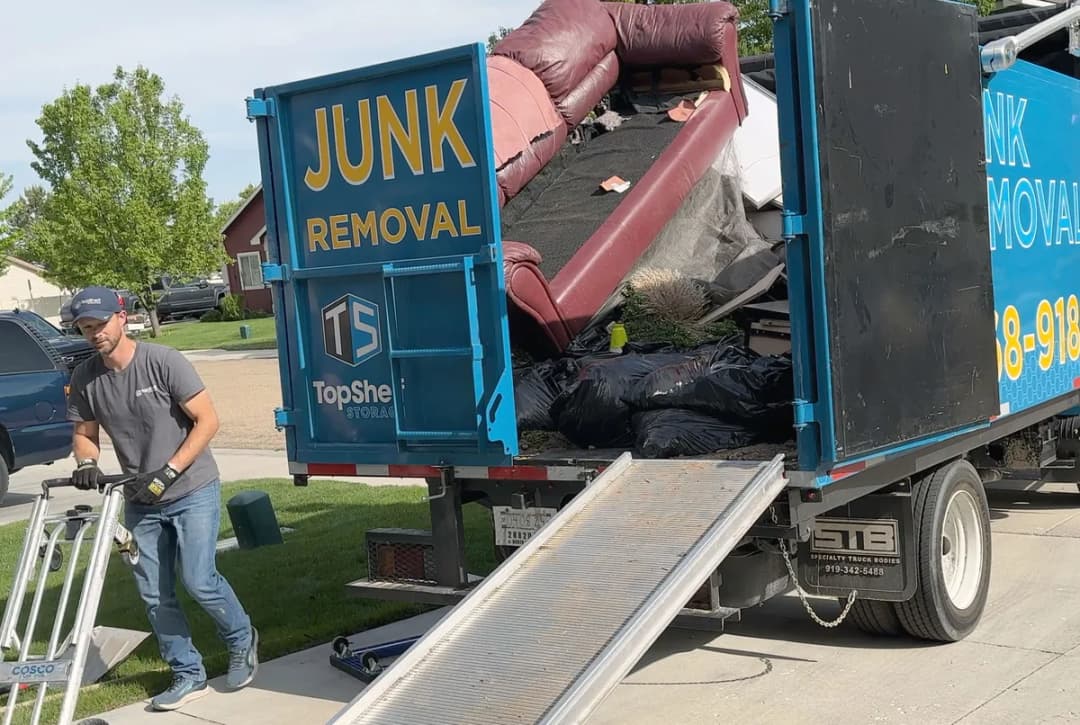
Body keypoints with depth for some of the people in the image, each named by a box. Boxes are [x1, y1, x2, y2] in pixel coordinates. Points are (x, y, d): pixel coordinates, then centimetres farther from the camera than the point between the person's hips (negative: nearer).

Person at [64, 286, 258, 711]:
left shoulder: (163, 362, -15)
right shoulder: (84, 379, -1)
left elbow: (207, 421, -14)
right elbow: (84, 433, 10)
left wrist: (167, 472, -19)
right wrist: (87, 462, -14)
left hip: (193, 492, -5)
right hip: (141, 502, 5)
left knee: (198, 580, -11)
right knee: (154, 594, 6)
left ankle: (242, 641, 17)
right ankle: (188, 675, 20)